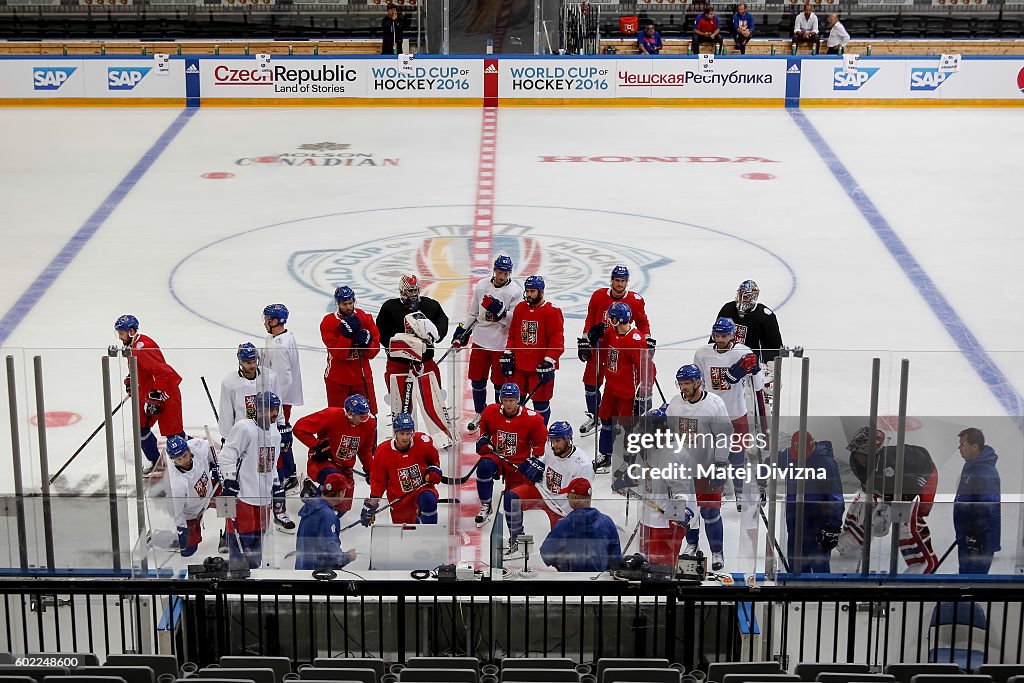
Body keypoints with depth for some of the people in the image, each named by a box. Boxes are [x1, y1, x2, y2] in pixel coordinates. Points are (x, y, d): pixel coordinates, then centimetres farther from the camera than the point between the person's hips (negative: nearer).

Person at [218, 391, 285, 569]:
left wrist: (277, 487, 21)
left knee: (258, 535, 14)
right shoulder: (244, 428, -14)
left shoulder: (274, 433, 13)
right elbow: (227, 455, -15)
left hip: (263, 495, 8)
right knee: (242, 536, -5)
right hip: (242, 494, -8)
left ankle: (254, 568, 26)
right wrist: (229, 482, -19)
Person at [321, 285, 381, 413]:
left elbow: (375, 349, -2)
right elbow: (338, 353, -19)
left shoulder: (365, 318, -2)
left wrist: (367, 341, -23)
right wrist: (346, 333, -29)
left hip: (362, 376, 2)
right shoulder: (328, 322, -11)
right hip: (338, 379, -2)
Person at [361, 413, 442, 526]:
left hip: (422, 488, -1)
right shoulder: (383, 452, -12)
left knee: (428, 499, -36)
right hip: (399, 498, 1)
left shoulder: (422, 442, -10)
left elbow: (434, 458, 14)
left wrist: (434, 471, -4)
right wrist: (371, 504, -3)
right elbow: (378, 481, 0)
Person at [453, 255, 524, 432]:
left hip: (501, 344, -4)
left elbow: (515, 320, -14)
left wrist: (499, 311, -29)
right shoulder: (481, 286, 3)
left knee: (500, 382, 6)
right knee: (477, 379, 11)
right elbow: (473, 313, 14)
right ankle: (480, 414, 29)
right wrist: (462, 332, 12)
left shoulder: (515, 290, -10)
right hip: (480, 341, 4)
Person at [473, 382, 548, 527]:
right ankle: (485, 506, -18)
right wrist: (483, 442, -1)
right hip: (496, 456, 1)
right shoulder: (490, 412, -6)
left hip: (519, 462, -1)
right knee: (484, 466, -35)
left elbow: (541, 441, 1)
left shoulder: (531, 418, -12)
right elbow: (484, 430, 17)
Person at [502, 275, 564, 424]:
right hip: (519, 365, 6)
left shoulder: (552, 311, -11)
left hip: (540, 367, -6)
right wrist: (507, 355, 10)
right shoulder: (520, 308, 8)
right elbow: (512, 335, 17)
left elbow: (557, 340, -14)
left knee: (541, 401, 2)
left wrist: (549, 362, -20)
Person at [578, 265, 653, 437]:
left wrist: (648, 341, 1)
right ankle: (594, 417, 22)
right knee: (591, 381, 5)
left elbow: (642, 323, 8)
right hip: (599, 345, 2)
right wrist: (584, 341, 6)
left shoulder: (636, 301, -5)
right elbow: (590, 320, 7)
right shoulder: (598, 296, -3)